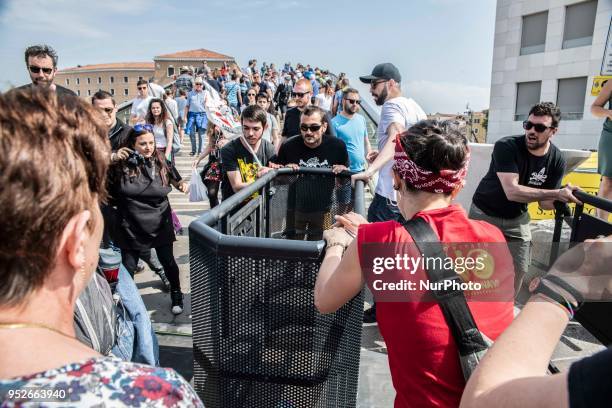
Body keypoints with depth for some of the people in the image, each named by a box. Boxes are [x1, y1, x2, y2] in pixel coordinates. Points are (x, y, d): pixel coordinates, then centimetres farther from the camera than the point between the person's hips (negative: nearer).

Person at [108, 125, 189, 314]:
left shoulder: (161, 162, -4)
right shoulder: (121, 164, -11)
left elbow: (176, 181, 11)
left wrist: (182, 184, -10)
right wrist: (112, 158, -21)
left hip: (160, 223, 1)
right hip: (131, 225, -1)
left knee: (168, 261, 11)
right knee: (128, 267, 10)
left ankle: (176, 295, 36)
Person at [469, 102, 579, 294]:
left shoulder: (557, 160, -12)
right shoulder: (506, 146, -27)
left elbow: (545, 202, -7)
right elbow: (512, 191, -36)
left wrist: (562, 201, -29)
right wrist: (557, 194, -41)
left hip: (517, 219, 4)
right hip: (484, 214, -4)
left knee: (519, 271, 9)